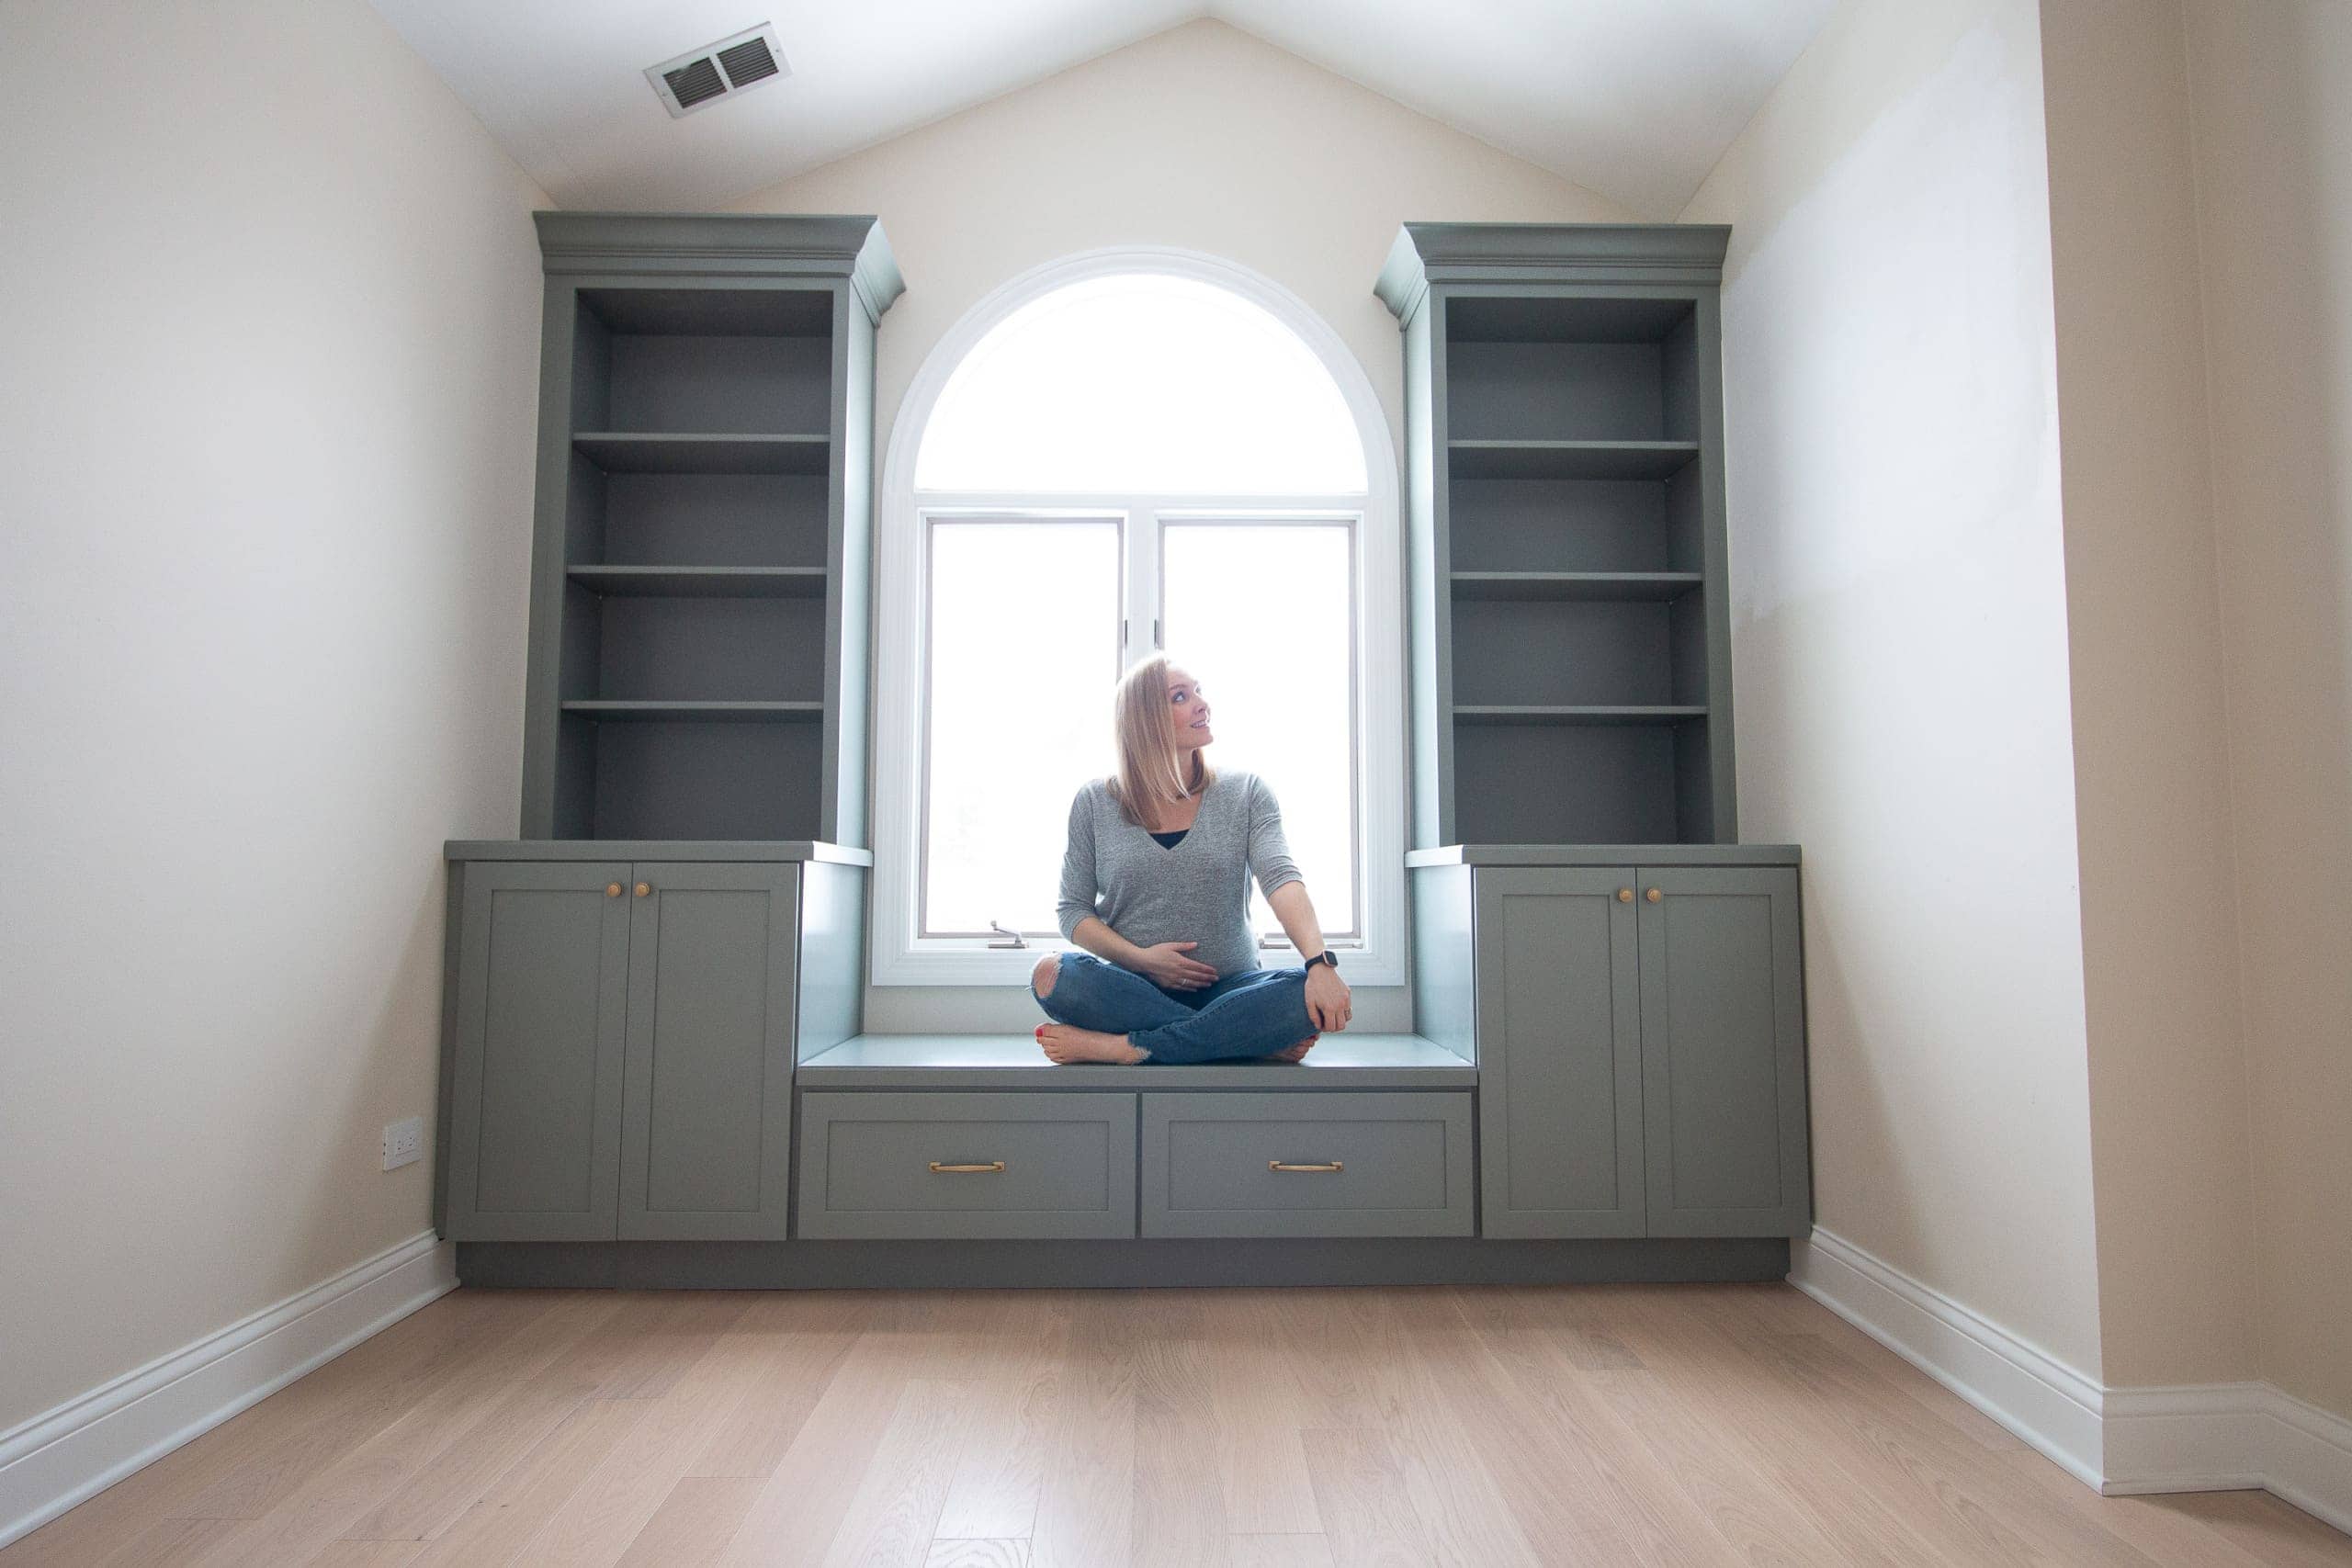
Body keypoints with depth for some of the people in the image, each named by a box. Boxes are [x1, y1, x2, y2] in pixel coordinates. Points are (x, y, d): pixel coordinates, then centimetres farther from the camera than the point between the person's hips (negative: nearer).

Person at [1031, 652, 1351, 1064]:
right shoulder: (1095, 803, 4)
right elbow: (1073, 910, 5)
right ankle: (1259, 1040, -26)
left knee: (1312, 994, -30)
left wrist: (1319, 961, -29)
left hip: (1229, 988, 0)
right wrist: (1140, 958, -13)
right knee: (1052, 973, -31)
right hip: (1132, 989, 1)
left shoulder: (1246, 793, 4)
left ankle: (1121, 1047, -27)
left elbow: (1281, 878, -11)